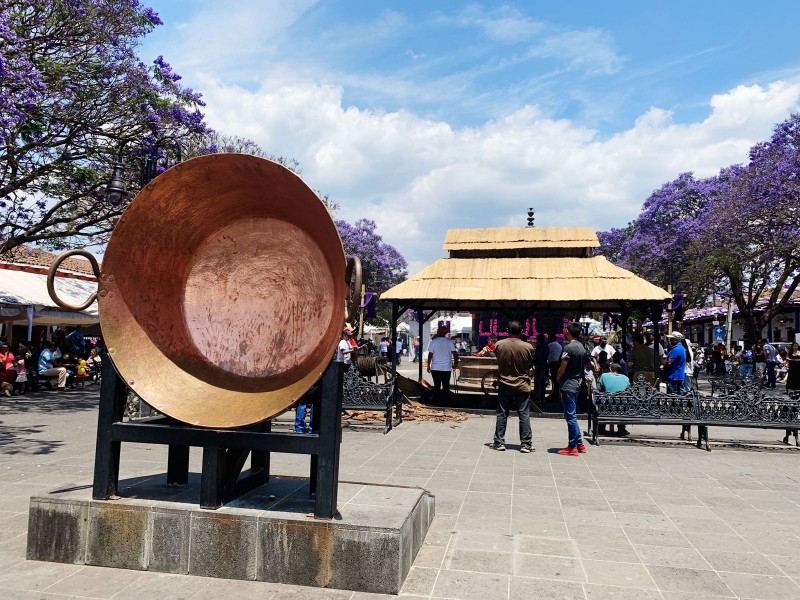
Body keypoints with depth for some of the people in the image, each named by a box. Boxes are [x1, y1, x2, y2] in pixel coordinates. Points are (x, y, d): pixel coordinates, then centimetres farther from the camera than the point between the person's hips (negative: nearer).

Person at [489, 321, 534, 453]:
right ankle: (525, 444, 7)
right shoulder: (528, 347, -12)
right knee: (524, 415, 5)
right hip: (523, 385, -1)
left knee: (502, 415, 9)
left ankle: (499, 442, 12)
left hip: (505, 385, 1)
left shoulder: (499, 344, -9)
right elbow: (530, 365, 3)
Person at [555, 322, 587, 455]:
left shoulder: (569, 347, -17)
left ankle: (572, 447, 2)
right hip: (577, 383, 9)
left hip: (568, 385, -9)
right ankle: (579, 444, 22)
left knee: (570, 416, -3)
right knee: (572, 416, 17)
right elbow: (583, 366, 14)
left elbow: (562, 368, -17)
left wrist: (557, 378, 1)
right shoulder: (582, 347, 11)